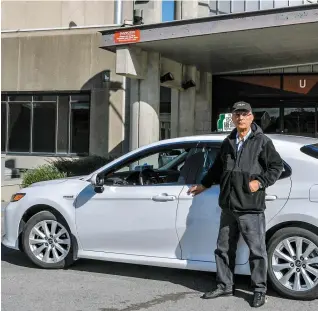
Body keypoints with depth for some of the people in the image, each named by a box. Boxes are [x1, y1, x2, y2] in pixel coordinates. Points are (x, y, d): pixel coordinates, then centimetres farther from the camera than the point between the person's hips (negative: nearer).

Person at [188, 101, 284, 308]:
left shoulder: (262, 141, -1)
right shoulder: (228, 143, 15)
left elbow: (277, 166, -2)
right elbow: (218, 168, 27)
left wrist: (260, 182, -13)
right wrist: (204, 184, 29)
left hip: (251, 208, -6)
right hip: (228, 207, 6)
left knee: (257, 250, 1)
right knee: (224, 249, 13)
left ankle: (260, 290, 15)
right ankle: (225, 286, 27)